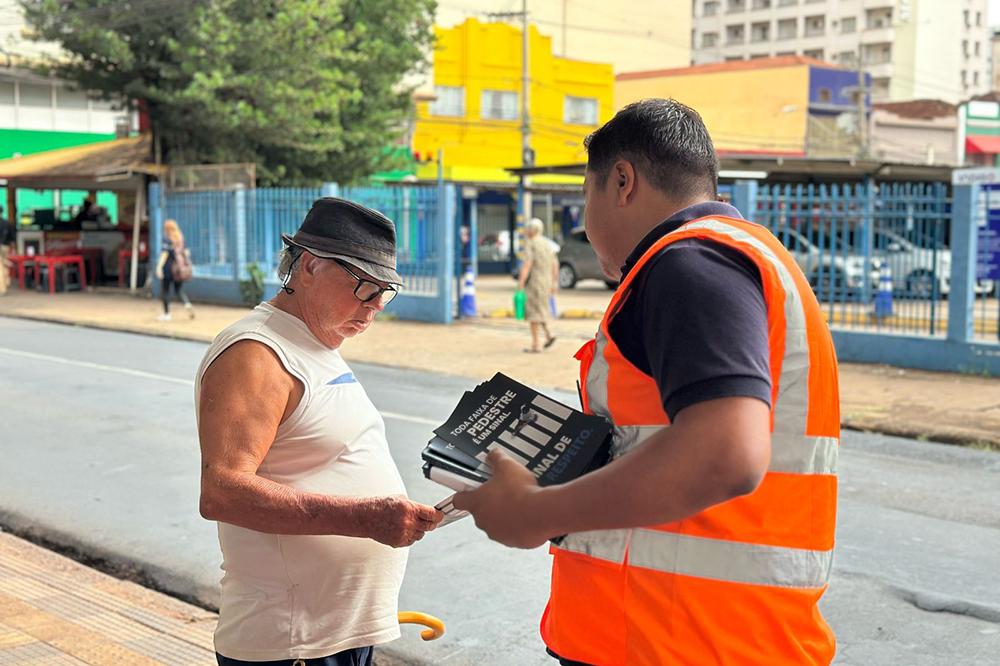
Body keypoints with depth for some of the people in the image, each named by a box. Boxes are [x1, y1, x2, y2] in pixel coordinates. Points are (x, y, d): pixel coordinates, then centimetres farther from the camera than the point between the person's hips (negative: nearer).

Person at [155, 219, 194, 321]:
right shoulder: (180, 238, 9)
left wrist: (159, 267, -19)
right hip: (179, 269, 6)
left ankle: (166, 314, 9)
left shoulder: (167, 239, -8)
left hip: (169, 268, -6)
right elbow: (185, 252, 12)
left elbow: (165, 253, -16)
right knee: (179, 290, 10)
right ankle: (188, 305, -17)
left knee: (164, 290, 6)